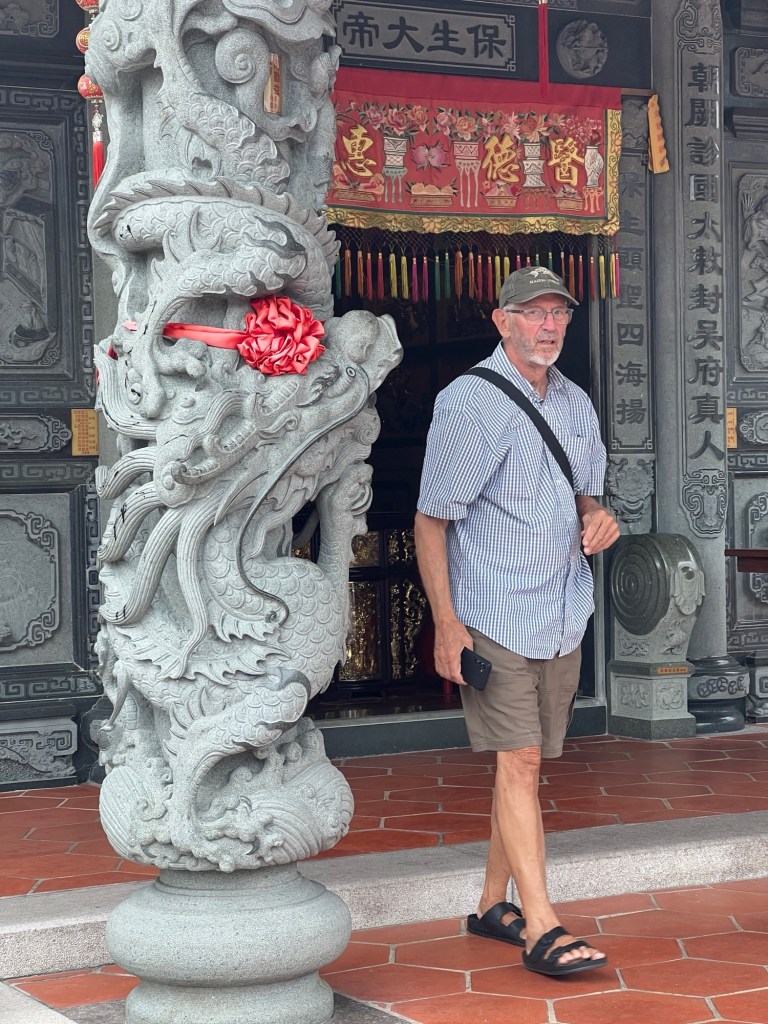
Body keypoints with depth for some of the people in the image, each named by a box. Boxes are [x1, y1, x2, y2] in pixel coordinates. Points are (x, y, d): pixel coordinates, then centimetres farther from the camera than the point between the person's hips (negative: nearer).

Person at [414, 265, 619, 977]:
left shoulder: (575, 404, 12)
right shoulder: (467, 403, -8)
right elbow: (431, 519, -9)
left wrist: (597, 517, -1)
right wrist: (445, 623, -15)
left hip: (562, 616, 7)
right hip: (493, 615, -7)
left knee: (526, 763, 11)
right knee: (518, 760, -10)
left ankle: (492, 905, 22)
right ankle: (540, 929, -10)